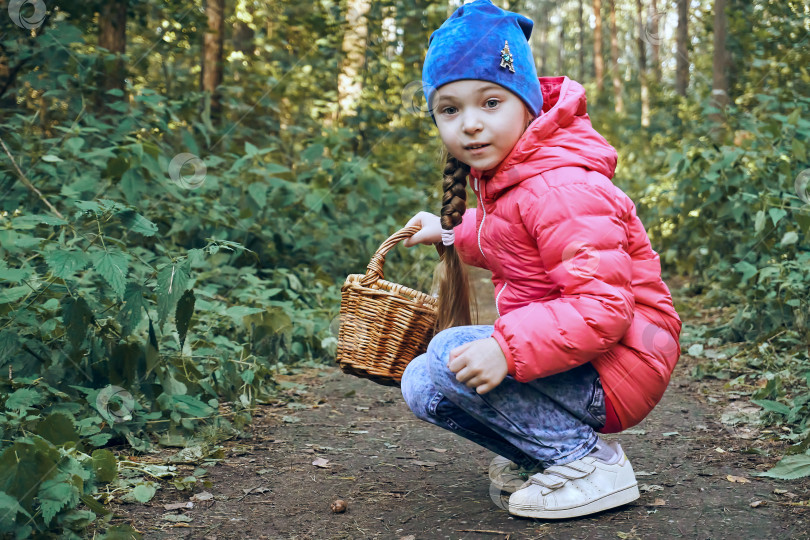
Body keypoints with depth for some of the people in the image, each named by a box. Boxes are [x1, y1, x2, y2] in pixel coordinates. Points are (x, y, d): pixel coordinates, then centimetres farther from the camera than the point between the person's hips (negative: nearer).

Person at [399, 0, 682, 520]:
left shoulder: (561, 190, -24)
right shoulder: (504, 177, 7)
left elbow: (603, 307, -31)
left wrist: (507, 348, -39)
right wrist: (451, 230, 30)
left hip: (618, 369, -10)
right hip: (564, 354, 10)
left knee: (452, 356, -24)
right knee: (422, 386, 3)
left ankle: (588, 462, -13)